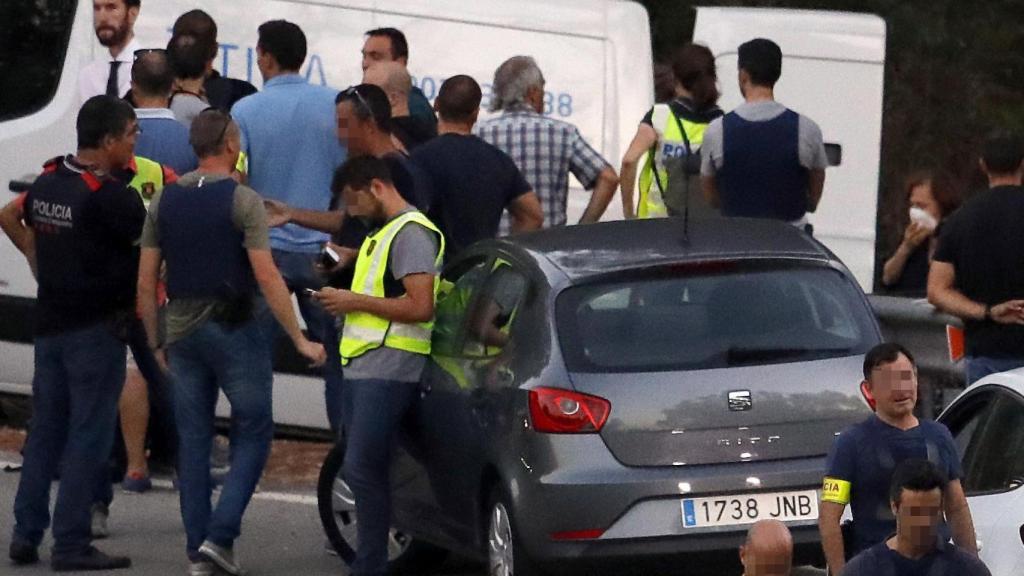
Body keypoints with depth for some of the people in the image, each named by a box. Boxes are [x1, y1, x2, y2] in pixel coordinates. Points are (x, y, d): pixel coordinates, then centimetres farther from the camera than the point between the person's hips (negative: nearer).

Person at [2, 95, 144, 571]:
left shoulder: (48, 181, 8)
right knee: (89, 437, -3)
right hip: (97, 327, -8)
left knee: (46, 429, 15)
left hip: (50, 322, 8)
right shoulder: (110, 195, -18)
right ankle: (71, 545, -4)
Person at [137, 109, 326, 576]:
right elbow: (266, 277, -16)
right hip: (234, 328, -5)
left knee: (193, 441, 9)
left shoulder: (164, 201, 6)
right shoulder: (242, 200, -10)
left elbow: (146, 282, 6)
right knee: (253, 433, 5)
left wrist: (155, 343, 16)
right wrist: (299, 340, -11)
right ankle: (220, 535, -8)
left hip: (182, 331, 5)